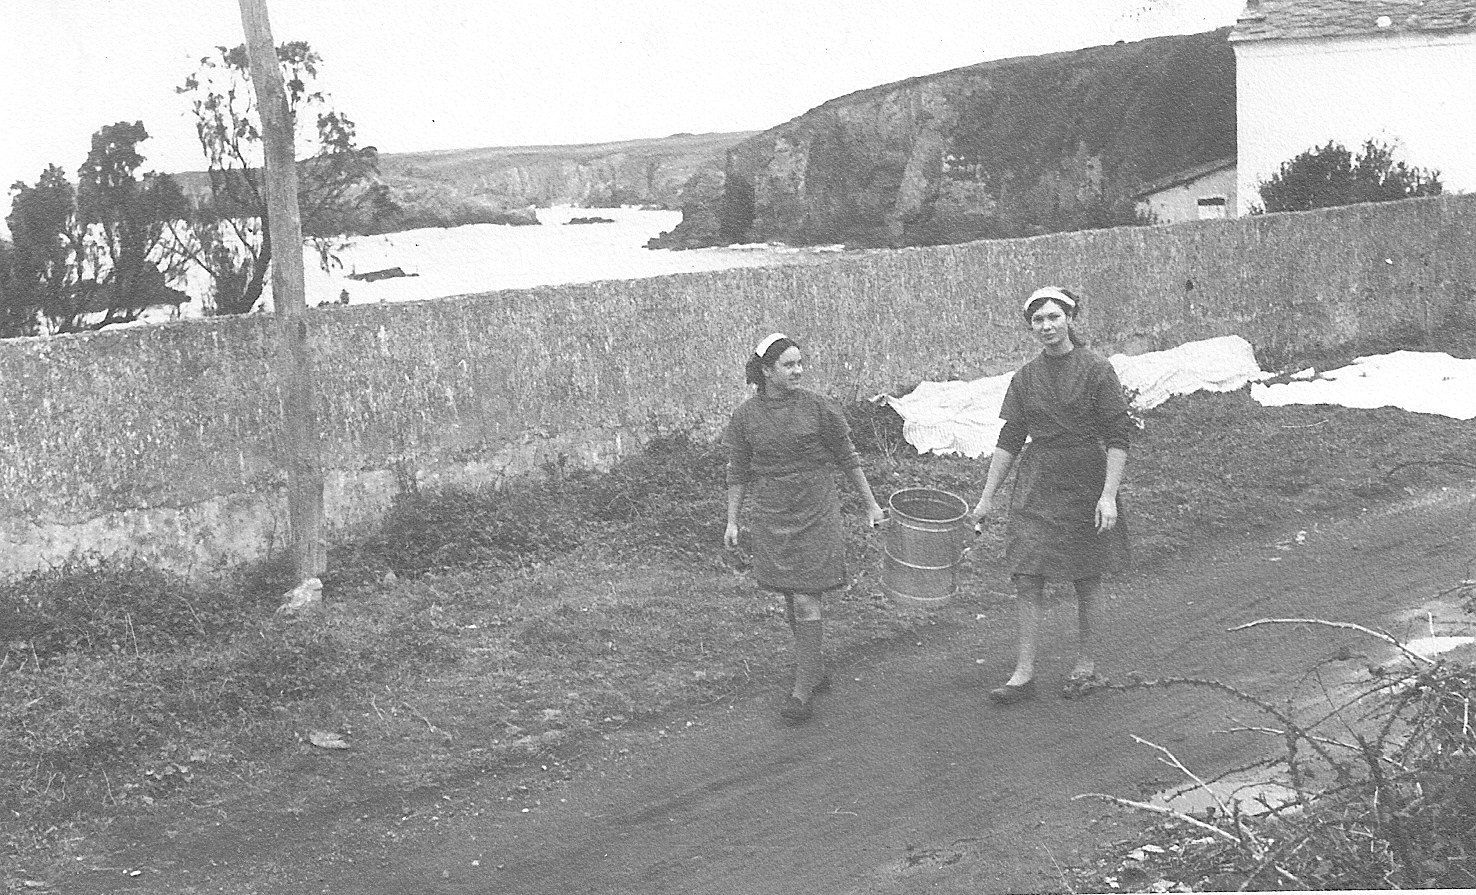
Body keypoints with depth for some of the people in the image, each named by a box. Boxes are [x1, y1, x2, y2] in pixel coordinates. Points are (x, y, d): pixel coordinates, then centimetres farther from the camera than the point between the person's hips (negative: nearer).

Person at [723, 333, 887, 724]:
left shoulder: (818, 408, -5)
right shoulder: (745, 416, -1)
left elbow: (847, 458, 3)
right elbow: (737, 472, 8)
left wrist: (871, 504, 6)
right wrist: (732, 522, 6)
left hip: (817, 513, -3)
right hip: (771, 517, 3)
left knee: (807, 601, -7)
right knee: (792, 600, 11)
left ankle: (803, 690, -3)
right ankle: (817, 669, 30)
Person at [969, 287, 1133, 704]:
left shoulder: (1096, 370, -6)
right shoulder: (1026, 377, 6)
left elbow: (1118, 436, -8)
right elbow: (1009, 439, 10)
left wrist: (1108, 495, -16)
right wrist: (987, 497, 8)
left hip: (1086, 483, -3)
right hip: (1037, 484, 4)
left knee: (1087, 580, 6)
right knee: (1026, 578, -2)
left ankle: (1087, 667, 21)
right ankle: (1024, 673, 3)